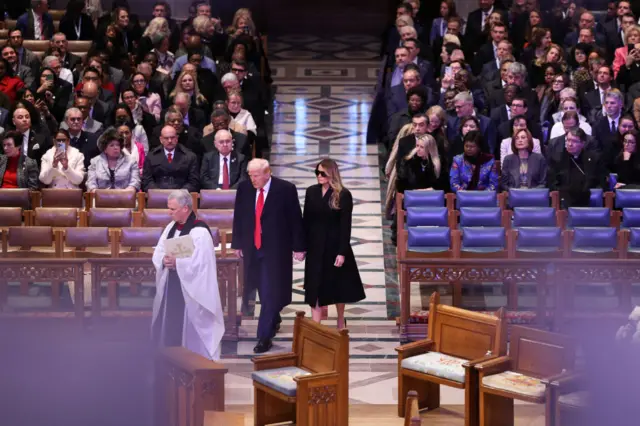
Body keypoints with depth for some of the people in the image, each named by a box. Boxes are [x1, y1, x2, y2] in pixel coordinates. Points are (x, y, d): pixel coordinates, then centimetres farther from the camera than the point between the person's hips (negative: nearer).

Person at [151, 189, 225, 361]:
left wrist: (176, 262, -23)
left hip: (190, 289, -8)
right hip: (170, 286, 8)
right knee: (170, 328, 14)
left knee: (190, 330, -1)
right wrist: (164, 260, -13)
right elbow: (158, 253, 9)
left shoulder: (200, 231, -17)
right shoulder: (171, 227, 8)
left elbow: (200, 262, -22)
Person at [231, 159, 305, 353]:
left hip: (276, 249, -4)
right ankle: (274, 320, 38)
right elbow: (238, 217, 9)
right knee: (263, 290, 15)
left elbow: (295, 219, -6)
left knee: (270, 292, -6)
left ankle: (264, 337, -2)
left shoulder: (286, 189, -11)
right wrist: (237, 243, 10)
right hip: (252, 248, 4)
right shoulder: (244, 188, 0)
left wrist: (298, 247, -5)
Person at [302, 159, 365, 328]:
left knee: (338, 284, 13)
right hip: (315, 245, 3)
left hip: (335, 245, -3)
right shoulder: (311, 191, 1)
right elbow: (306, 219, 4)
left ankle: (341, 321, 34)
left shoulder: (343, 195, -11)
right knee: (315, 287, 1)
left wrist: (342, 252, -16)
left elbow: (345, 225, -12)